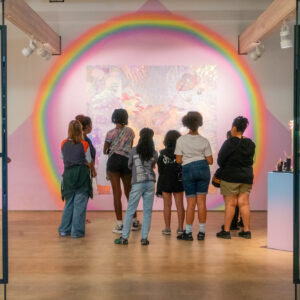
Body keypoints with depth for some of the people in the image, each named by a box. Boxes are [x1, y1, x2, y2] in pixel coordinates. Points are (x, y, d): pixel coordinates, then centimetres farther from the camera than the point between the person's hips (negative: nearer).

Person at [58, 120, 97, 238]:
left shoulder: (64, 144, 1)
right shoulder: (84, 144, -9)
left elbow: (63, 158, 11)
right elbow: (89, 161, -2)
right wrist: (93, 171, 15)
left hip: (68, 174, 4)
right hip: (81, 174, -4)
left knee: (68, 203, 15)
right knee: (79, 204, 3)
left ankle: (64, 230, 19)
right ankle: (76, 231, 5)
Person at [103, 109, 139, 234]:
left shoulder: (111, 133, -3)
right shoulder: (130, 131, 6)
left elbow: (105, 151, 4)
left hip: (114, 161, -3)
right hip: (127, 161, 3)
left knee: (117, 193, -1)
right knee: (129, 192, 15)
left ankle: (120, 224, -2)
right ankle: (134, 221, 25)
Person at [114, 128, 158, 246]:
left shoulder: (134, 151, -1)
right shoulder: (154, 153, 2)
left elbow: (129, 165, 9)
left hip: (137, 183, -1)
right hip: (150, 182, 2)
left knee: (130, 211, 3)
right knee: (147, 212, 5)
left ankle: (124, 237, 4)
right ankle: (144, 238, 5)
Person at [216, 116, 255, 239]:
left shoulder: (229, 143, -13)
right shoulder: (250, 144, 4)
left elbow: (220, 160, -7)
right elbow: (251, 160, 11)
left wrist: (226, 169, 11)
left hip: (230, 177, -5)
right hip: (247, 176, 5)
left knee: (230, 204, 0)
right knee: (244, 203, 8)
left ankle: (226, 231, 6)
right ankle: (246, 231, 11)